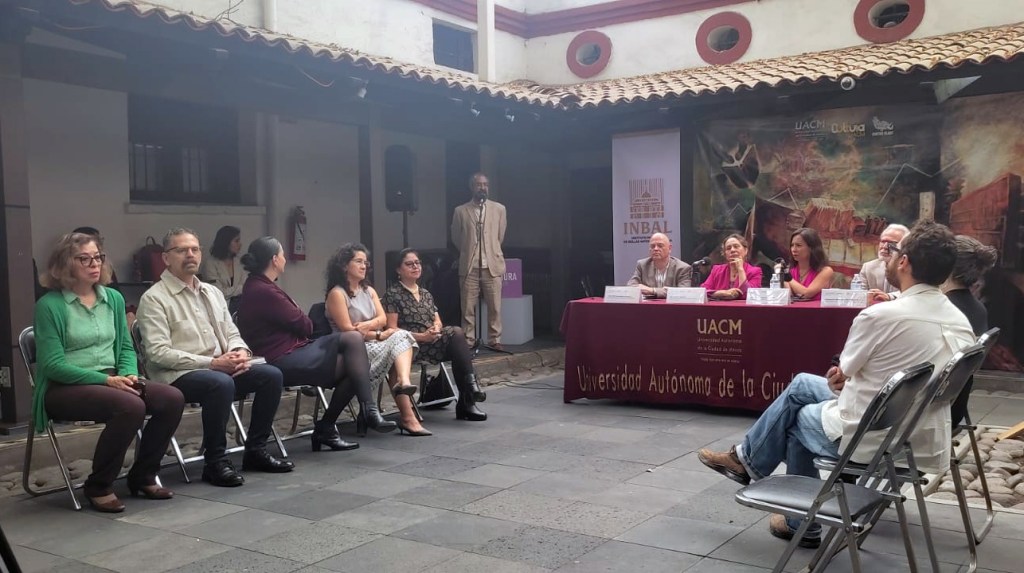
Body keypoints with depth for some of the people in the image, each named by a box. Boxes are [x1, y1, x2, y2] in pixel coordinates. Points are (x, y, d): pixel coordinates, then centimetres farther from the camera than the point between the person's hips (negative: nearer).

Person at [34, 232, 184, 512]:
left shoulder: (113, 298, 11)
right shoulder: (49, 305, -8)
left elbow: (126, 348, 14)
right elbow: (53, 365, -14)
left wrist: (127, 375, -8)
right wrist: (107, 379, -21)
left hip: (110, 382, 6)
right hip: (64, 389, -6)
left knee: (172, 399, -19)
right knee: (130, 406, -34)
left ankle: (142, 476, 0)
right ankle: (98, 487, -13)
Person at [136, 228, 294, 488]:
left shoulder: (213, 292, 16)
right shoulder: (154, 298, -7)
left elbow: (231, 333, 17)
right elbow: (158, 352, -16)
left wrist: (240, 352, -9)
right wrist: (212, 362, -22)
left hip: (220, 368, 7)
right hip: (177, 376, -7)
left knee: (271, 375, -11)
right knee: (221, 383, -36)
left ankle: (256, 450, 1)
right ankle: (215, 462, -20)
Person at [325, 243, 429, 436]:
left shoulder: (369, 290, 19)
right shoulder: (337, 294, -5)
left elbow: (383, 319, 7)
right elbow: (347, 330, -13)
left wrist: (368, 325, -15)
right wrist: (379, 335, -13)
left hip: (375, 345, 7)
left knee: (401, 336, -22)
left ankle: (404, 382, -45)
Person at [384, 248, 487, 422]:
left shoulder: (425, 294, 25)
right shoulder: (392, 294, 3)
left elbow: (438, 321, 17)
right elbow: (392, 329, -7)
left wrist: (436, 329, -8)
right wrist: (422, 336, -17)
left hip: (434, 342, 6)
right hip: (412, 346, -6)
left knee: (457, 332, -29)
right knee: (455, 333, -28)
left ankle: (466, 402, -32)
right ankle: (470, 384, -31)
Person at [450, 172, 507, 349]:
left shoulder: (499, 209, 6)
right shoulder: (460, 211, 3)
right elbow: (456, 239, 14)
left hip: (493, 265, 1)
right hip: (469, 267, 0)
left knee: (495, 307, 1)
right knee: (468, 307, 1)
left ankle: (494, 340, 10)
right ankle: (468, 340, 9)